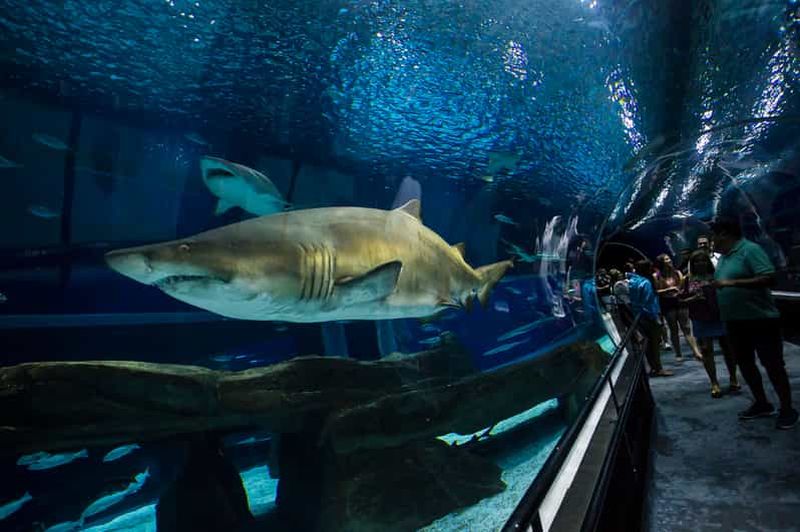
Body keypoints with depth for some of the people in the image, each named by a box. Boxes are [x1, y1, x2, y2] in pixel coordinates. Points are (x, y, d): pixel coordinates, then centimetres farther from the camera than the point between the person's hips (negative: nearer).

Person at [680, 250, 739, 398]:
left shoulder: (716, 275, 1)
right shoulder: (689, 280, 3)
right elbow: (682, 299, 5)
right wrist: (694, 298, -12)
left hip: (720, 317, 0)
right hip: (700, 321, 0)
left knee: (727, 348, 8)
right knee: (706, 351, 3)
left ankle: (733, 378, 26)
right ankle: (714, 383, 12)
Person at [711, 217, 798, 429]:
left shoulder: (750, 249, -15)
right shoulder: (723, 257, 11)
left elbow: (769, 278, -25)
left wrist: (732, 282, -29)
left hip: (761, 319, -8)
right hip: (735, 322, 9)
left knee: (773, 365, 2)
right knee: (745, 363, 15)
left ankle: (787, 410, 16)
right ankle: (762, 404, 29)